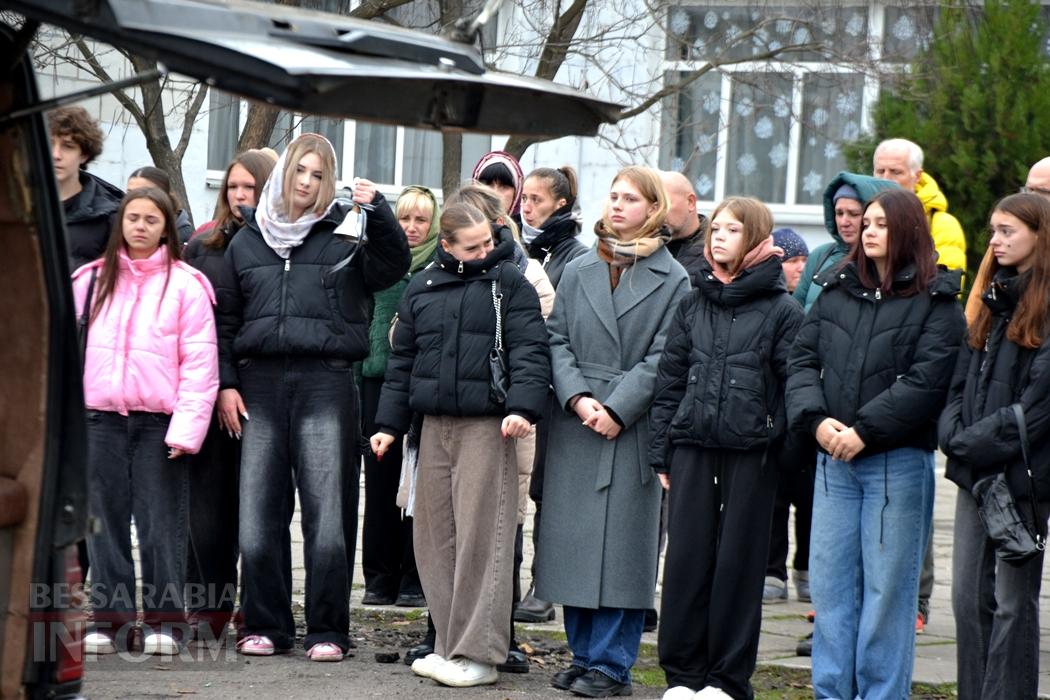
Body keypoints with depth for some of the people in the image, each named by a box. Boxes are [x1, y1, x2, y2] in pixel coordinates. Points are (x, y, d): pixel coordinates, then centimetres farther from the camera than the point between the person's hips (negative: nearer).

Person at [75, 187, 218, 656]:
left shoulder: (186, 285, 1)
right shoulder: (91, 280, 11)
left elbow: (200, 364, -3)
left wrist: (186, 430, -11)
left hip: (161, 422, -3)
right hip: (100, 418, 3)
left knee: (161, 522, -2)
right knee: (106, 520, 4)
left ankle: (164, 621, 3)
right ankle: (109, 619, 9)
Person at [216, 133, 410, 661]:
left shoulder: (345, 232, 7)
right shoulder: (248, 240, 15)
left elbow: (394, 266, -9)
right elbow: (225, 318, 16)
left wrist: (377, 210, -21)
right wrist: (225, 384, 6)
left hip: (326, 384, -3)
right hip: (260, 384, 3)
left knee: (327, 515, -5)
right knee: (259, 514, 3)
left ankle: (327, 631, 1)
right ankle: (265, 626, 12)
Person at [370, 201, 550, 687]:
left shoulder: (509, 284, 1)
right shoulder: (422, 288, 13)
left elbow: (530, 351, -7)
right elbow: (402, 360, 18)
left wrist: (522, 406, -21)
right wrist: (389, 423, 14)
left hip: (487, 427, -5)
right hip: (435, 426, 5)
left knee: (480, 537, -7)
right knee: (435, 538, 5)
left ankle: (479, 653, -4)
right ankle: (449, 645, 13)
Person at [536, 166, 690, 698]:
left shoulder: (671, 280, 1)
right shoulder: (579, 271, 12)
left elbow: (662, 358, -5)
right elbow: (557, 340, 7)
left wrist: (616, 409, -13)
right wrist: (576, 397, -9)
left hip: (634, 428, -4)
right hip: (575, 425, 4)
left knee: (620, 544, -4)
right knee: (573, 542, 6)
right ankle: (583, 656, 15)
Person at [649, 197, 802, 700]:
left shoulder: (782, 310, -1)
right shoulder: (694, 304, 11)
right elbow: (669, 379, 12)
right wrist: (661, 453, 8)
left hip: (751, 451, -3)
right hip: (692, 446, 3)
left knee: (738, 560, 2)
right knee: (686, 556, 3)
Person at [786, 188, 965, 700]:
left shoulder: (935, 302, -3)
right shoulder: (836, 290, 12)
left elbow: (926, 381, -12)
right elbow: (802, 358, 8)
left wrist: (865, 430, -16)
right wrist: (817, 418, -9)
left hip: (898, 461, -5)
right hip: (834, 460, 5)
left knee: (887, 587, -2)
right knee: (829, 582, 6)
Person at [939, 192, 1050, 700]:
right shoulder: (993, 300, 15)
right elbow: (961, 378, 15)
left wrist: (975, 442, -15)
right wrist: (953, 431, -2)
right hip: (975, 472, 7)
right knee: (969, 595, 9)